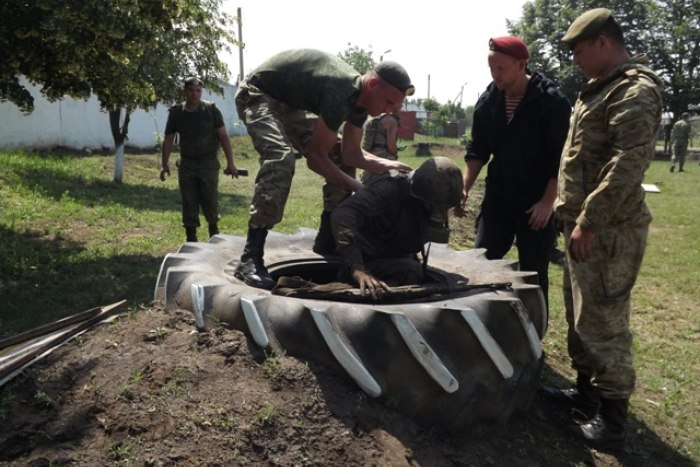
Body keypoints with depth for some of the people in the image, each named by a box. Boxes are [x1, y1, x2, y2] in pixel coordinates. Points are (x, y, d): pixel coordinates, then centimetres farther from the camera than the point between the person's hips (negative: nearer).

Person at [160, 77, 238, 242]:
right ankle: (191, 238, 14)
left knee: (210, 202, 0)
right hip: (186, 163, 2)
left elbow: (223, 136, -5)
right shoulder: (175, 112, 2)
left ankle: (214, 232, 25)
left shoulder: (211, 110, -5)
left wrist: (230, 163, -9)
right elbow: (168, 140, 6)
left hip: (208, 163, -2)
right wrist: (164, 164, -2)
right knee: (189, 204, 4)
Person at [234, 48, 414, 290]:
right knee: (281, 157, -34)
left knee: (338, 159, 6)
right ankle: (250, 259, -35)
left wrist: (391, 165, -14)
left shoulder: (359, 98, -5)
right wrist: (360, 190, -25)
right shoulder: (341, 94, -34)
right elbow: (315, 158, -29)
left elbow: (351, 154, 0)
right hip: (258, 95, -10)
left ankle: (328, 236, 16)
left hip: (290, 104, 10)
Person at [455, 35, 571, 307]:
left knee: (534, 272, 6)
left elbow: (561, 157, -12)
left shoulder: (551, 101, -13)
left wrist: (548, 201, -17)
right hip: (497, 196, 4)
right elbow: (478, 150, 7)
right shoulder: (488, 100, 1)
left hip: (536, 201, -4)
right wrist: (464, 189, -3)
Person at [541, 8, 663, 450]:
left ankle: (612, 418, 8)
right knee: (580, 314, 18)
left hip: (608, 229, -10)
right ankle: (587, 389, 32)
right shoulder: (603, 88, 18)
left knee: (601, 321, -4)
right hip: (586, 223, 10)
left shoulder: (635, 90, -14)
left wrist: (589, 221, -25)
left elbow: (628, 162, -24)